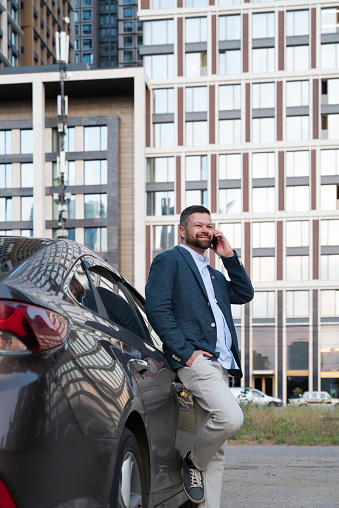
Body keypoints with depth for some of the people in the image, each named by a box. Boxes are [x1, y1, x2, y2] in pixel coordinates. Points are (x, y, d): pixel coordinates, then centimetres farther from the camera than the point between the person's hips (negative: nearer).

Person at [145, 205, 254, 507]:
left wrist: (229, 256, 13)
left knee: (216, 450, 5)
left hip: (220, 363, 8)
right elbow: (157, 309, -8)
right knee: (231, 417, -26)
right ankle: (193, 461, 0)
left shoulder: (213, 274, 29)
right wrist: (184, 352, -15)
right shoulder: (169, 260, 4)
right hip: (195, 359, -8)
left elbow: (244, 294, 21)